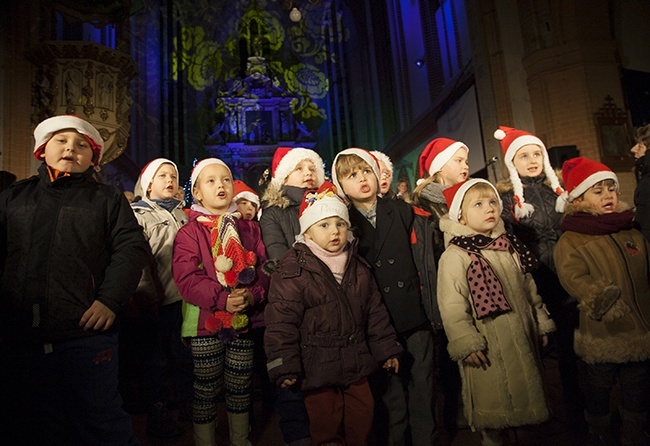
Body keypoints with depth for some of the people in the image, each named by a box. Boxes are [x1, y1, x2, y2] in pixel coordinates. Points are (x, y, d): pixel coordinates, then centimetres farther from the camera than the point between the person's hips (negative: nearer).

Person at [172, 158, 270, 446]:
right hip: (205, 321, -3)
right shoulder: (189, 233, -2)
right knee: (206, 389, 9)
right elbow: (186, 278, -13)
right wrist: (221, 299, -24)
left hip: (245, 318, 3)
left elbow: (263, 269, 4)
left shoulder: (249, 229, 9)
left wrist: (253, 294, -15)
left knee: (240, 387, 15)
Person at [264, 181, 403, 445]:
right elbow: (281, 321, -15)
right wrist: (285, 366, -17)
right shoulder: (293, 270, -14)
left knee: (362, 424, 18)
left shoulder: (359, 268, 4)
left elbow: (375, 311, 12)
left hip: (357, 365, 5)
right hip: (317, 369, -5)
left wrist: (387, 349, 12)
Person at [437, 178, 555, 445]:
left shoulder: (510, 247, 7)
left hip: (522, 338, 7)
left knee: (525, 394, 21)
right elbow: (451, 306, -19)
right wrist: (465, 343, -20)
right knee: (493, 404, 9)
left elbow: (529, 288, 15)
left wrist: (541, 323, 17)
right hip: (487, 346, -6)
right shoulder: (455, 255, -17)